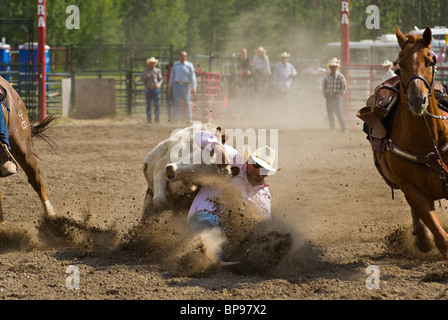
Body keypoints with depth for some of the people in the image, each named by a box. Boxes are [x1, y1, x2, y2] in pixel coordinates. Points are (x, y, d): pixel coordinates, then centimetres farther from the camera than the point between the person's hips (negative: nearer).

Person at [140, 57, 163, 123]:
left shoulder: (157, 70, 4)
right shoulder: (145, 70, 5)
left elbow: (161, 79, 6)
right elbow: (141, 79, 3)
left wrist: (159, 84, -14)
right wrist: (146, 77, -18)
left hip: (156, 89, 0)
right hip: (148, 90, 0)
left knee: (157, 105, -4)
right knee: (148, 105, 1)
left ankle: (157, 119, 0)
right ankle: (149, 119, 5)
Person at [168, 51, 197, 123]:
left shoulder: (189, 65, 2)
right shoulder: (175, 64, 12)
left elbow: (192, 77, -1)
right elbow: (172, 76, 16)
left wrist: (194, 88, -8)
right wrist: (170, 86, 12)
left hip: (185, 85, -2)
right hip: (176, 84, 2)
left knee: (187, 102, -2)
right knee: (177, 102, -3)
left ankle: (189, 119, 7)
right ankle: (176, 119, -2)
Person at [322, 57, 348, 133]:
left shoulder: (340, 76, -3)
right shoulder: (327, 77, 9)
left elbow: (344, 87, -1)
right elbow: (323, 85, 18)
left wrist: (340, 94, -10)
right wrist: (324, 94, 6)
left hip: (336, 96, -5)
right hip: (328, 96, 5)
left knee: (338, 112, -11)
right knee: (330, 113, 5)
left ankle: (344, 128, -7)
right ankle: (333, 128, 13)